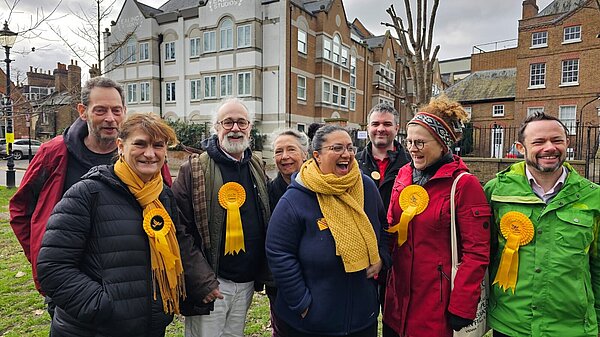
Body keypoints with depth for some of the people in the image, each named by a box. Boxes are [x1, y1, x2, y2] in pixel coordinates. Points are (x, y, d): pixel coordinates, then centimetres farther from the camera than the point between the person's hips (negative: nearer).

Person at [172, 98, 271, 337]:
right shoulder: (194, 169, -10)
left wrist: (263, 273, 12)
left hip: (247, 282, 5)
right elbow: (179, 226, -12)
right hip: (210, 282, -5)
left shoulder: (258, 168, 7)